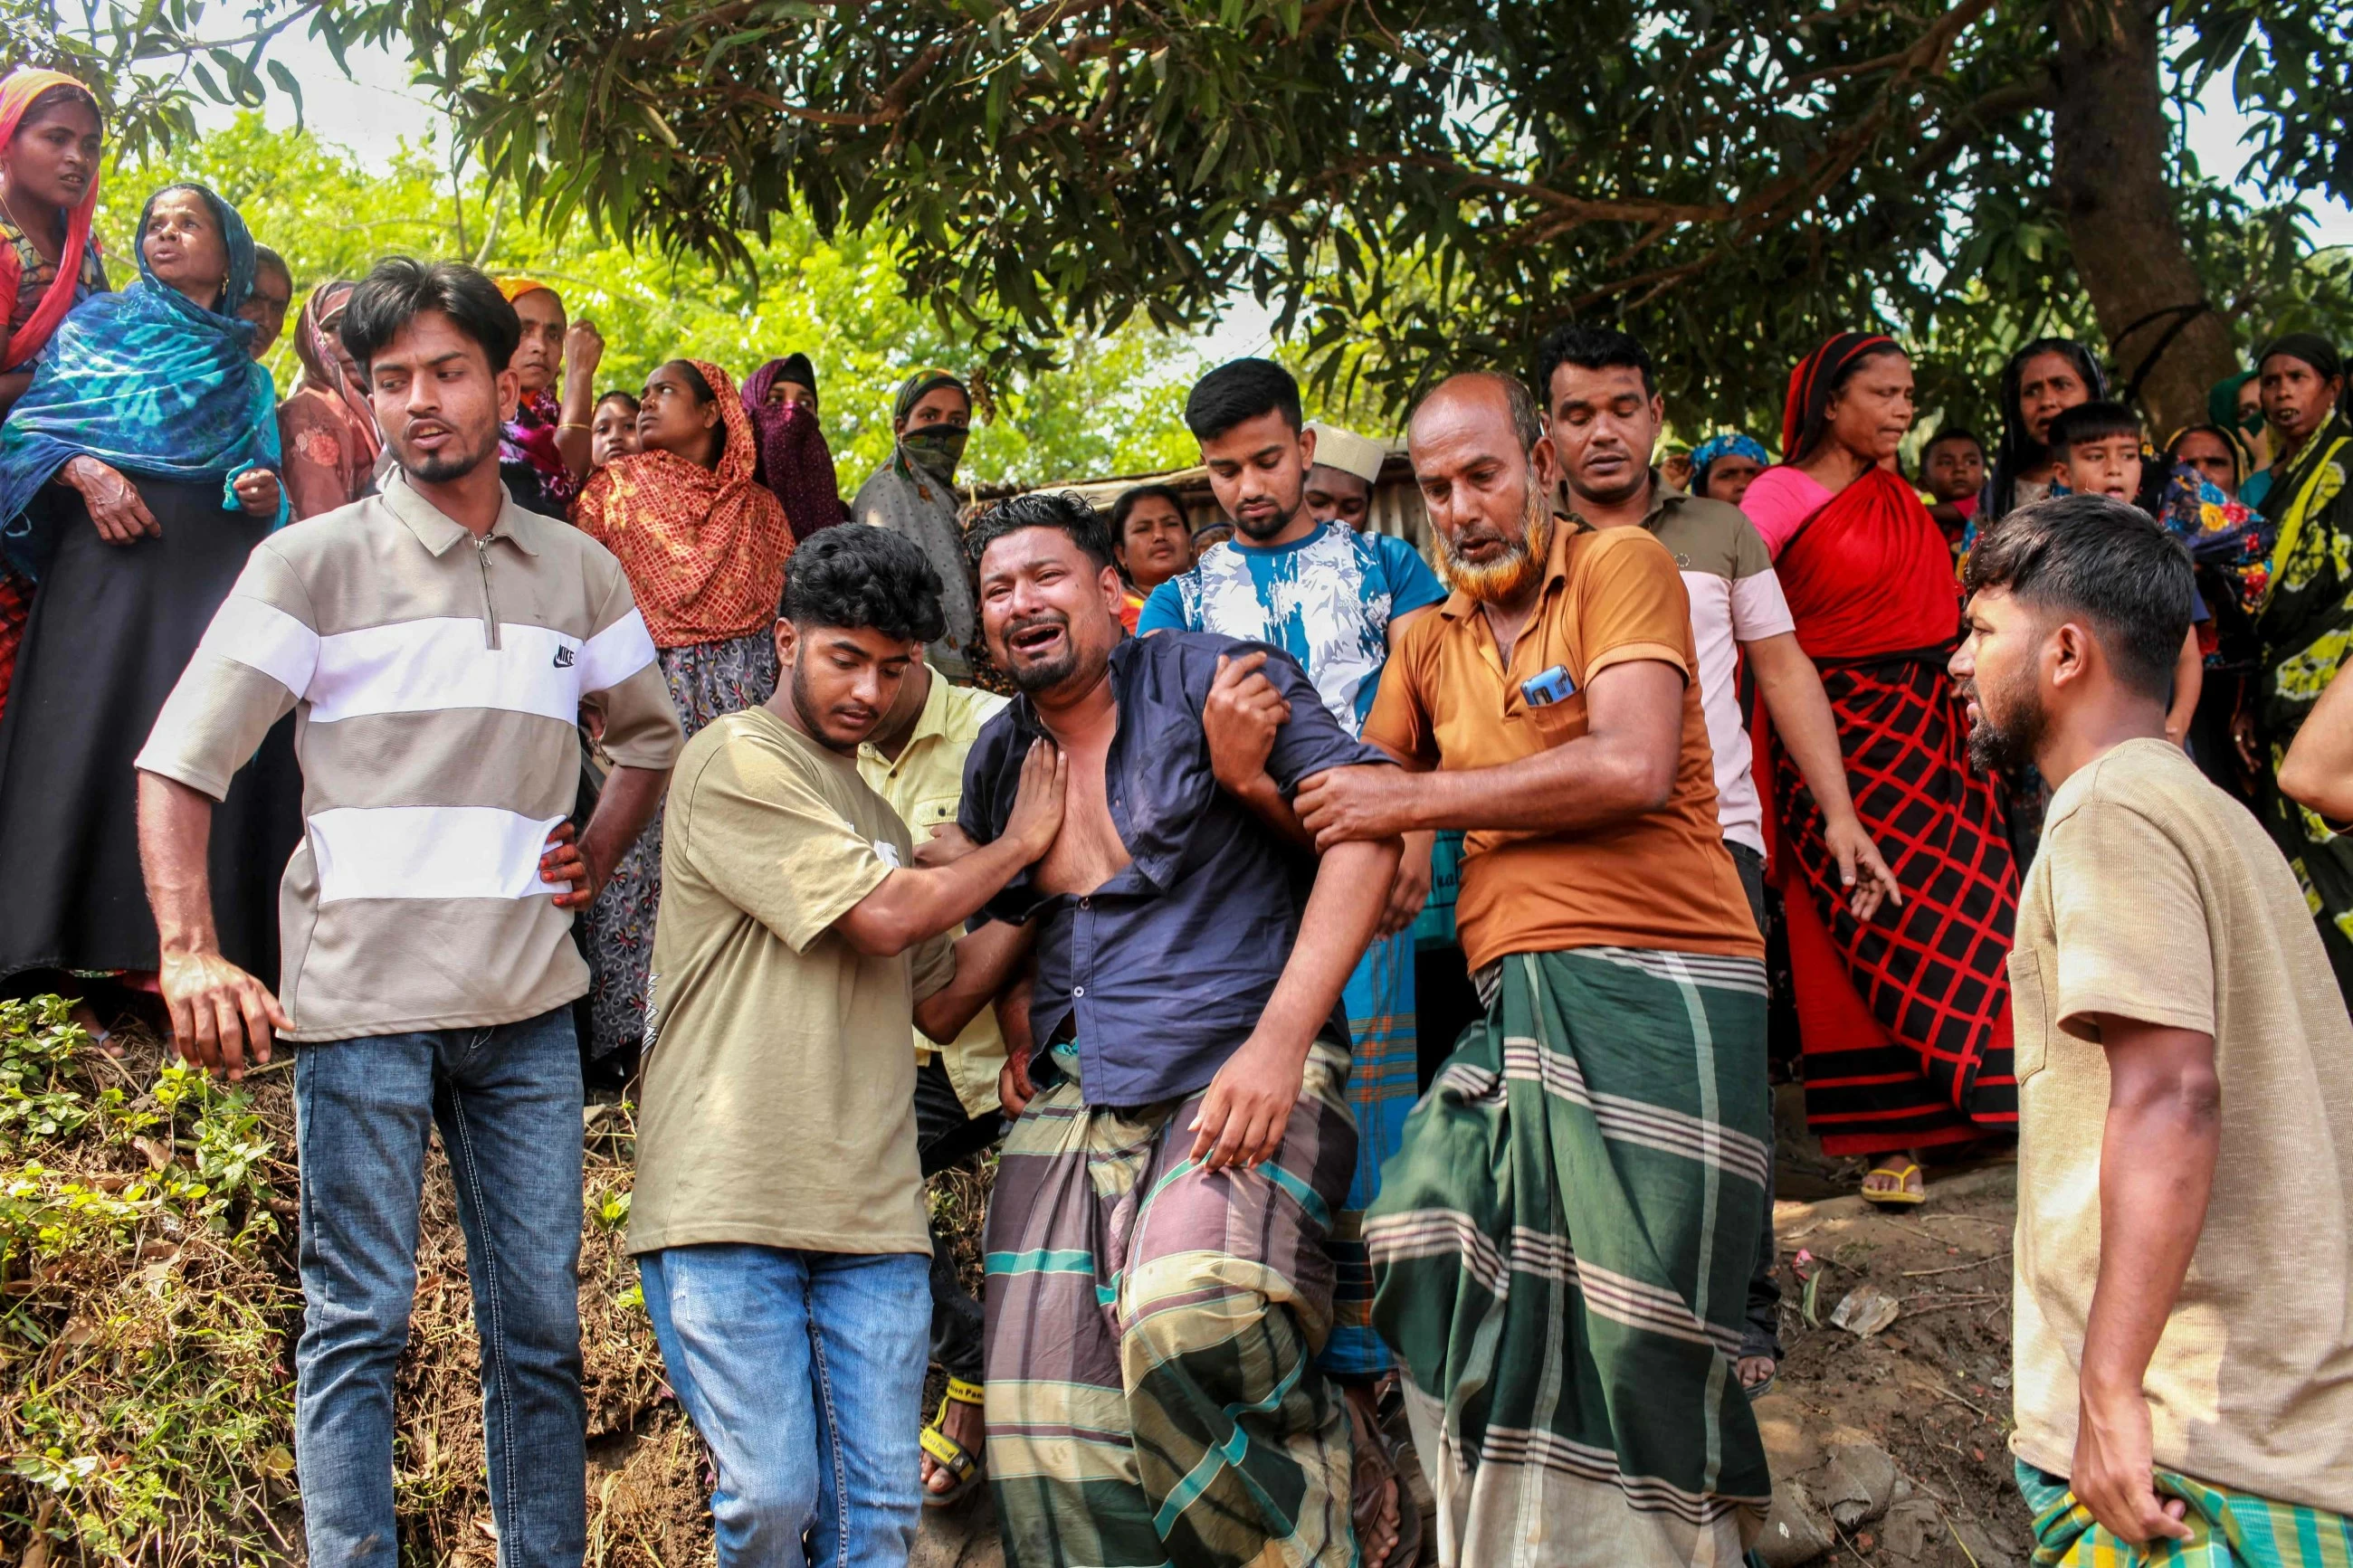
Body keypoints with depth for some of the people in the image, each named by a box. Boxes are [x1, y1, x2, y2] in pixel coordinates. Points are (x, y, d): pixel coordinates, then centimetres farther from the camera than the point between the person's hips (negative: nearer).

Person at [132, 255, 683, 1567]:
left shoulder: (580, 570, 12)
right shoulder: (314, 563, 1)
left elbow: (653, 736, 27)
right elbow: (178, 765, -3)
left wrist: (596, 859, 10)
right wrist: (191, 953, -16)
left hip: (528, 1005, 3)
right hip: (362, 1000, -3)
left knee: (542, 1327, 7)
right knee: (360, 1323, 1)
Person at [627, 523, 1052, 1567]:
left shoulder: (876, 817, 22)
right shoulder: (737, 760, -3)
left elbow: (941, 1003, 21)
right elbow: (882, 918, -11)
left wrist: (1039, 882, 10)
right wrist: (1016, 846, 4)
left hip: (871, 1213, 7)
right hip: (727, 1205, -6)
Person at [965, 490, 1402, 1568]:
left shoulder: (1205, 679, 1)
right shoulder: (998, 758, 18)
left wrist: (1278, 1041, -16)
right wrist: (1023, 1032, 11)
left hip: (1246, 1066, -6)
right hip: (1076, 1102, 6)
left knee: (1191, 1320, -32)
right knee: (1047, 1434, -6)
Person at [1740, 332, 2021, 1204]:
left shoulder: (1901, 502, 16)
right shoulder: (1780, 496, -5)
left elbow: (1942, 617, 19)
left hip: (1930, 737, 6)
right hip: (1840, 734, -6)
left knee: (1952, 922, 2)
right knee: (1868, 939, -5)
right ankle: (1885, 1139, 1)